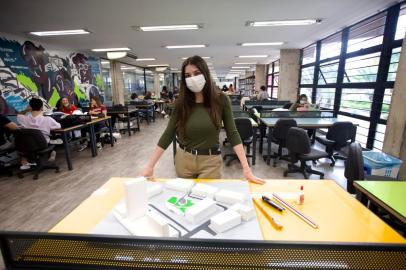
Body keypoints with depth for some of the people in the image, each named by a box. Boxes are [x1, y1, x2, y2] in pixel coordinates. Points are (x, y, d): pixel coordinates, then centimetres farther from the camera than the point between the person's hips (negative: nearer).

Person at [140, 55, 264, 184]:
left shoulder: (221, 100, -9)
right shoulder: (181, 103, -6)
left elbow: (232, 134, -9)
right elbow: (168, 135, -3)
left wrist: (246, 168, -14)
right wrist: (150, 165, -6)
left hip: (211, 161, -2)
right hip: (183, 160, 2)